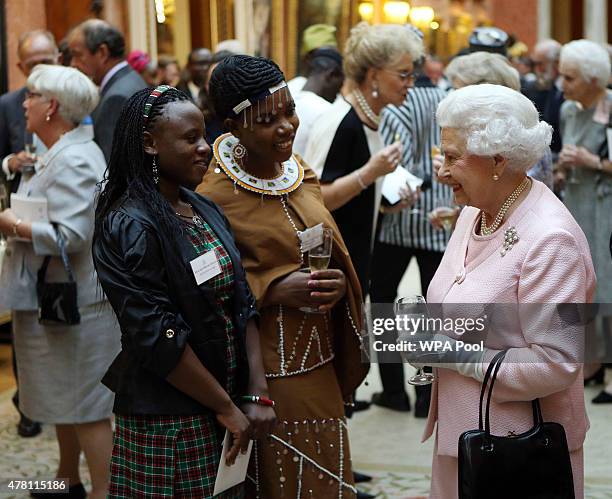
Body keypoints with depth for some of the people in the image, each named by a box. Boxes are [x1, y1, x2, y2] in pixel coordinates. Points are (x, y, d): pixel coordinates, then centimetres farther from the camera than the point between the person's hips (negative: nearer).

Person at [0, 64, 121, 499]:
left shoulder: (73, 160, -19)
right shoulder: (62, 153, 15)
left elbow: (70, 235, -27)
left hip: (73, 303, -11)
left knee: (85, 405, -2)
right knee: (65, 400, 19)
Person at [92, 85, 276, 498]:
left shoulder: (206, 211, 7)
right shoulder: (130, 226, -16)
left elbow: (243, 303, 5)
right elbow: (158, 338, -20)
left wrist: (258, 393, -4)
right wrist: (227, 408, -14)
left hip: (227, 412, 7)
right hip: (167, 424, -7)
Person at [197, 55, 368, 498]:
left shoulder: (302, 176, 6)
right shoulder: (215, 195, -16)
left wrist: (338, 283, -6)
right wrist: (274, 289, -23)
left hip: (321, 363, 7)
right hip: (266, 373, -7)